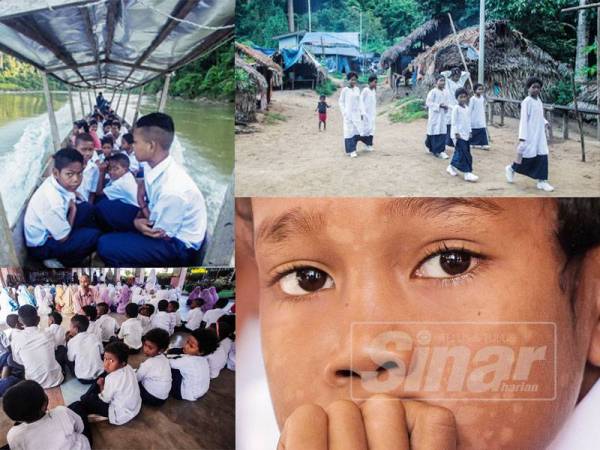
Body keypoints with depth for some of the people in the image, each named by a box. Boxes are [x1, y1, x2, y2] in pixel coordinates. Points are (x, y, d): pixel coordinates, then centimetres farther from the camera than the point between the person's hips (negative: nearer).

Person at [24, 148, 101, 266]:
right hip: (40, 246, -8)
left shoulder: (60, 182, -15)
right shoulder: (52, 202, -36)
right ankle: (67, 261, 8)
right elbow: (63, 237, -21)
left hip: (50, 229, 8)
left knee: (86, 208, 3)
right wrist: (73, 210, -11)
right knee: (94, 235, -15)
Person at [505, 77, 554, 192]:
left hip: (540, 135, 7)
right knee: (528, 157, -1)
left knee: (542, 157, 2)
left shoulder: (539, 101, 11)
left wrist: (545, 122, 3)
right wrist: (522, 137, -23)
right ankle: (511, 169, 24)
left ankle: (542, 181, 6)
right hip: (530, 135, -7)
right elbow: (523, 120, -18)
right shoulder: (526, 102, -13)